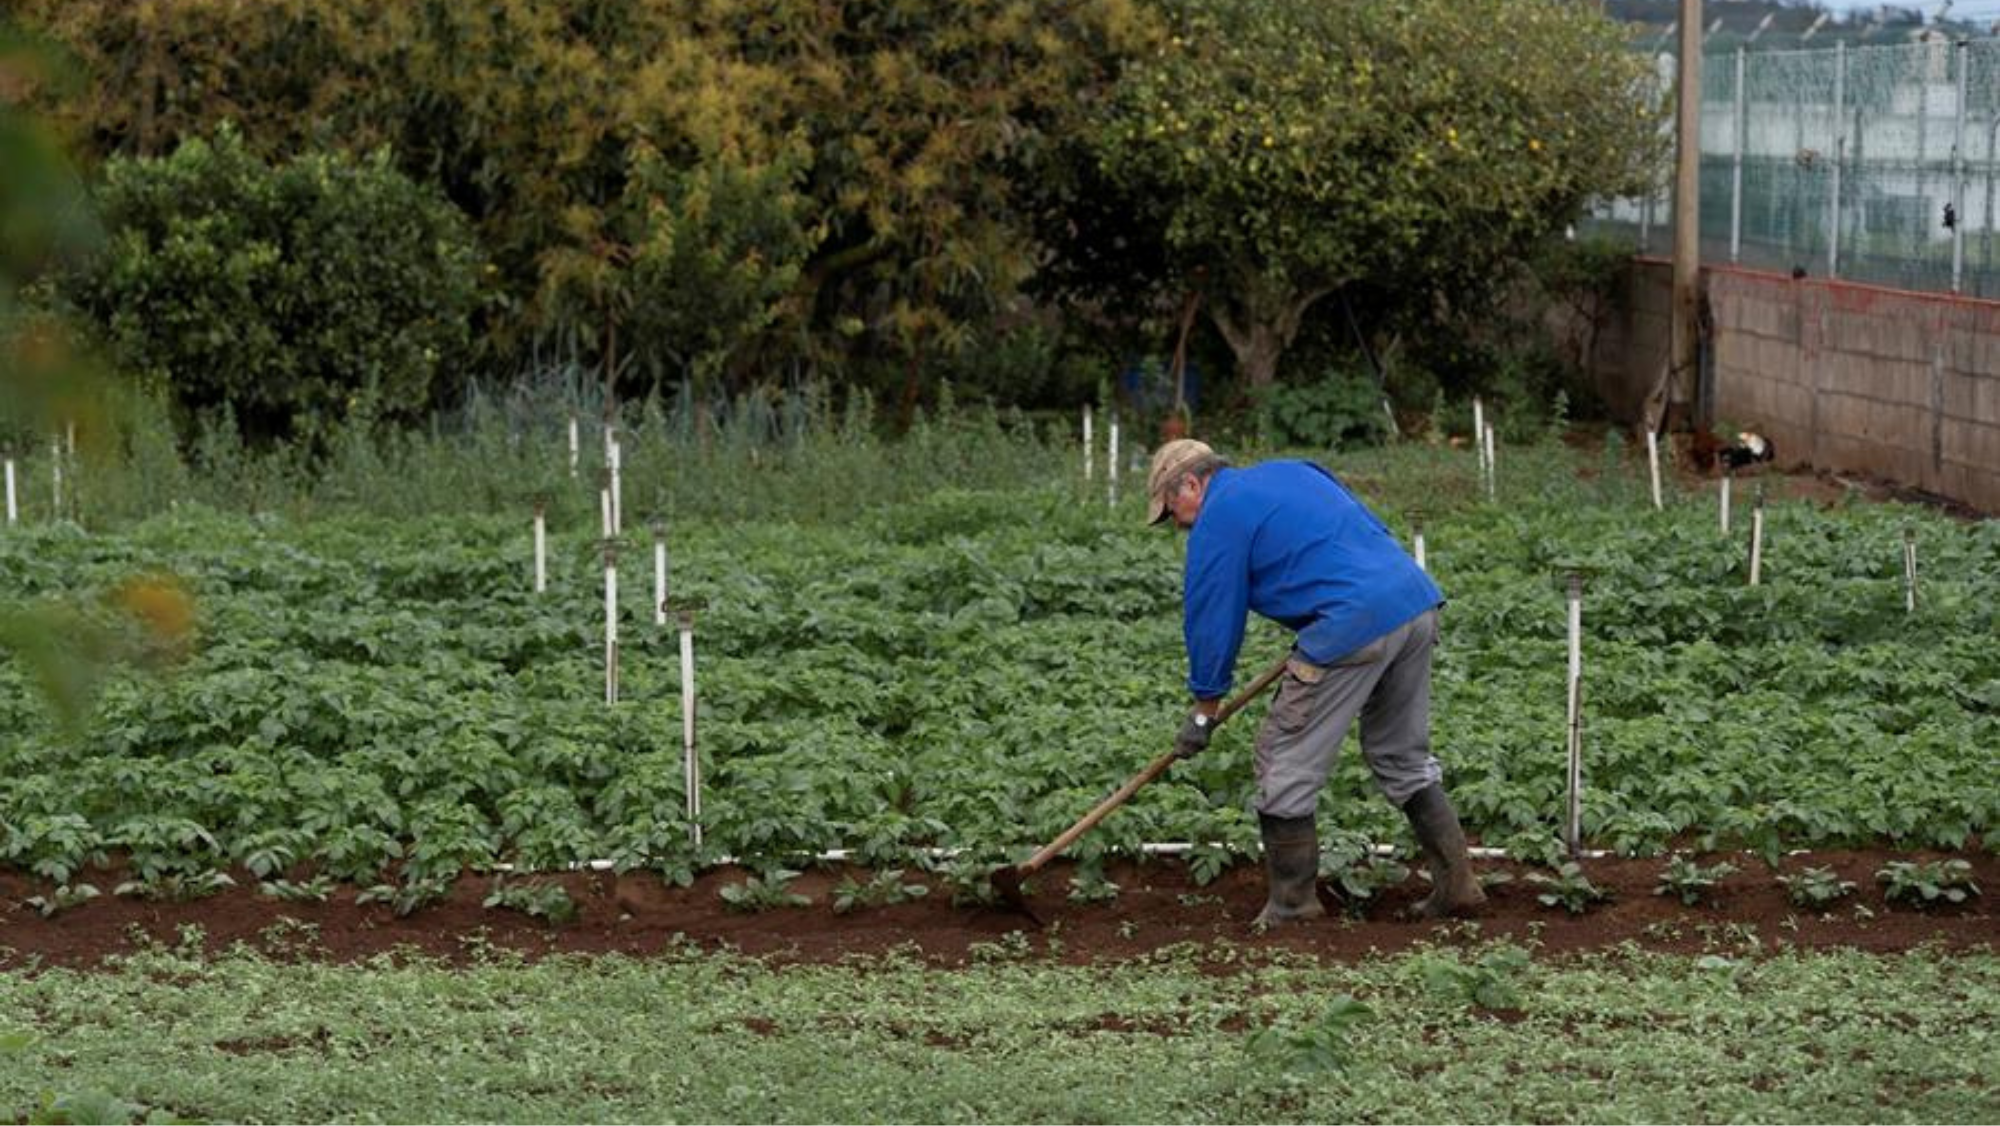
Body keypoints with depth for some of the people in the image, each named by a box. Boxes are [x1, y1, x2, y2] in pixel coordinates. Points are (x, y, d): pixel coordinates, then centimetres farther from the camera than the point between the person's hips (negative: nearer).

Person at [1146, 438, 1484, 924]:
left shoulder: (1217, 520, 1)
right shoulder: (1291, 471, 25)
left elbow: (1212, 621, 4)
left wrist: (1203, 714, 14)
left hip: (1353, 628, -8)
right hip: (1417, 602, 9)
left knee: (1285, 760, 3)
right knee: (1403, 756, 21)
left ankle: (1291, 906, 7)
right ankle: (1456, 885, 19)